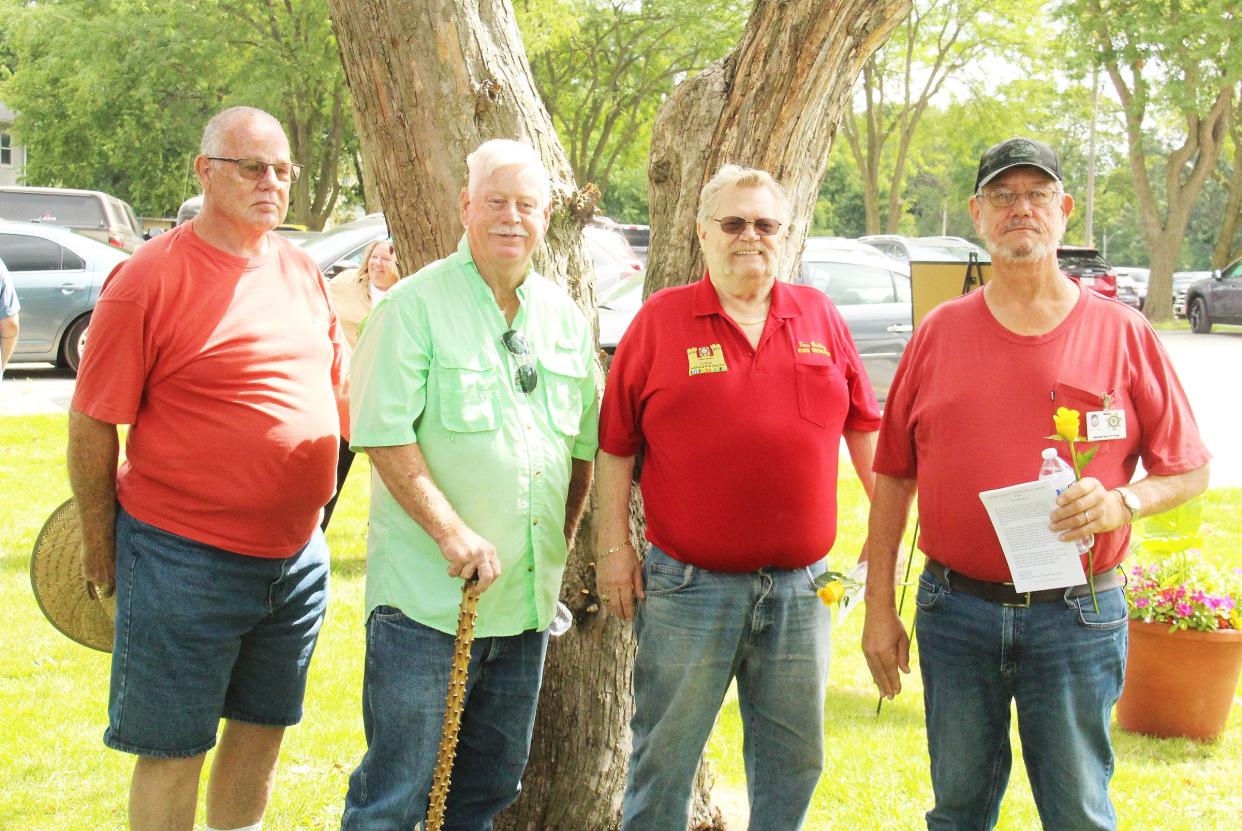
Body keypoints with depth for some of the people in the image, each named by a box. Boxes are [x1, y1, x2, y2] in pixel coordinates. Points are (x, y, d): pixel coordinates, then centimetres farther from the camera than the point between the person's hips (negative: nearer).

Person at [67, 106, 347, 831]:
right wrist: (101, 545, -4)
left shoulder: (302, 270, 6)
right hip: (185, 558, -6)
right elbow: (92, 426, -9)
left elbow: (337, 385, 19)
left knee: (263, 729, 18)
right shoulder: (149, 279, -13)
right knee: (174, 752, 4)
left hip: (298, 552, 6)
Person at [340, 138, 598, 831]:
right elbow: (384, 434, -15)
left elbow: (586, 442, 18)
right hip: (427, 596, -6)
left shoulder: (566, 317, 11)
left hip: (527, 598, 6)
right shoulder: (415, 305, -7)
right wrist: (451, 531, -21)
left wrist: (563, 537, 12)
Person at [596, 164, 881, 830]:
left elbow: (862, 424, 14)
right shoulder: (661, 320, 0)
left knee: (793, 761, 14)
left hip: (800, 587, 3)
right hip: (688, 585, -3)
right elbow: (616, 444, 1)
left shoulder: (819, 316, 8)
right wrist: (614, 545, -3)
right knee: (663, 757, 7)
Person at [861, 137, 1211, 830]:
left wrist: (1123, 502, -18)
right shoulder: (939, 333, 4)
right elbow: (894, 478, 6)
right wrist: (880, 609, 3)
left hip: (1076, 617, -1)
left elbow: (1190, 470, 3)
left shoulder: (1122, 332, 0)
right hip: (955, 610, 2)